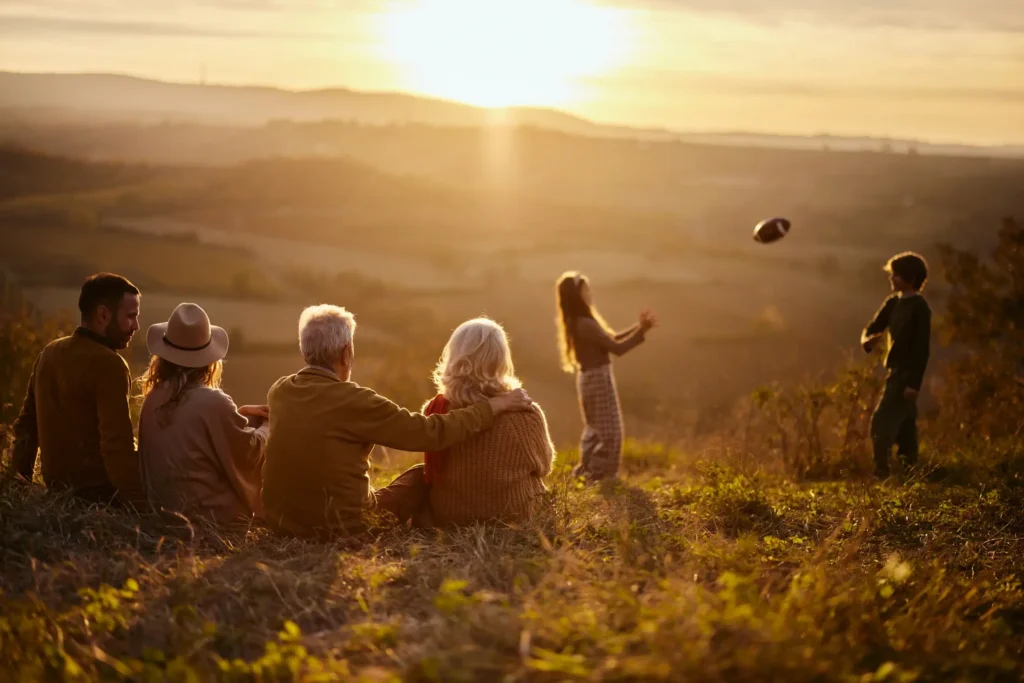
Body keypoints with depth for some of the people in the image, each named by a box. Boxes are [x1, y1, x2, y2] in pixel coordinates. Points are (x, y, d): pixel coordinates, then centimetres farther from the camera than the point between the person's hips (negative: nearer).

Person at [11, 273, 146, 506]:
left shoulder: (50, 353, 9)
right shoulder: (108, 365, -16)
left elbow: (25, 426, 15)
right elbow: (118, 446, -24)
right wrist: (139, 507, -24)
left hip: (57, 491, 9)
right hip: (100, 496, -9)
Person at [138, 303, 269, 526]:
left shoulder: (153, 401, 1)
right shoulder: (213, 403, -21)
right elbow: (249, 452, -8)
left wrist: (239, 414, 16)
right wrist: (267, 425, 12)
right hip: (214, 517, -8)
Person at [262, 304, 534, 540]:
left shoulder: (279, 391, -2)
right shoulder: (354, 401, -20)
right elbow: (433, 432, -17)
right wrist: (495, 405, -7)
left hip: (280, 521, 6)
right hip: (344, 529, -6)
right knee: (422, 476, 16)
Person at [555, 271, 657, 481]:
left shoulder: (579, 322, 9)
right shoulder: (585, 324, -22)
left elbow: (613, 338, 13)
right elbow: (617, 348, -20)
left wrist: (640, 326, 4)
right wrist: (642, 330, -15)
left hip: (591, 378, 10)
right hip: (598, 378, -10)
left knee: (595, 429, 19)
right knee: (608, 431, -3)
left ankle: (585, 474, 26)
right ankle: (599, 477, 1)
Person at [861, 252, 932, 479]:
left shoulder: (919, 307, -13)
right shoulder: (893, 303, 10)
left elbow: (923, 348, -16)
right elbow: (872, 328, 10)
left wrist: (914, 383, -21)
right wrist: (868, 340, -15)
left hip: (906, 374, -8)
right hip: (896, 371, 8)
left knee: (881, 422, -13)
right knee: (904, 427, 13)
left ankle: (881, 473, -13)